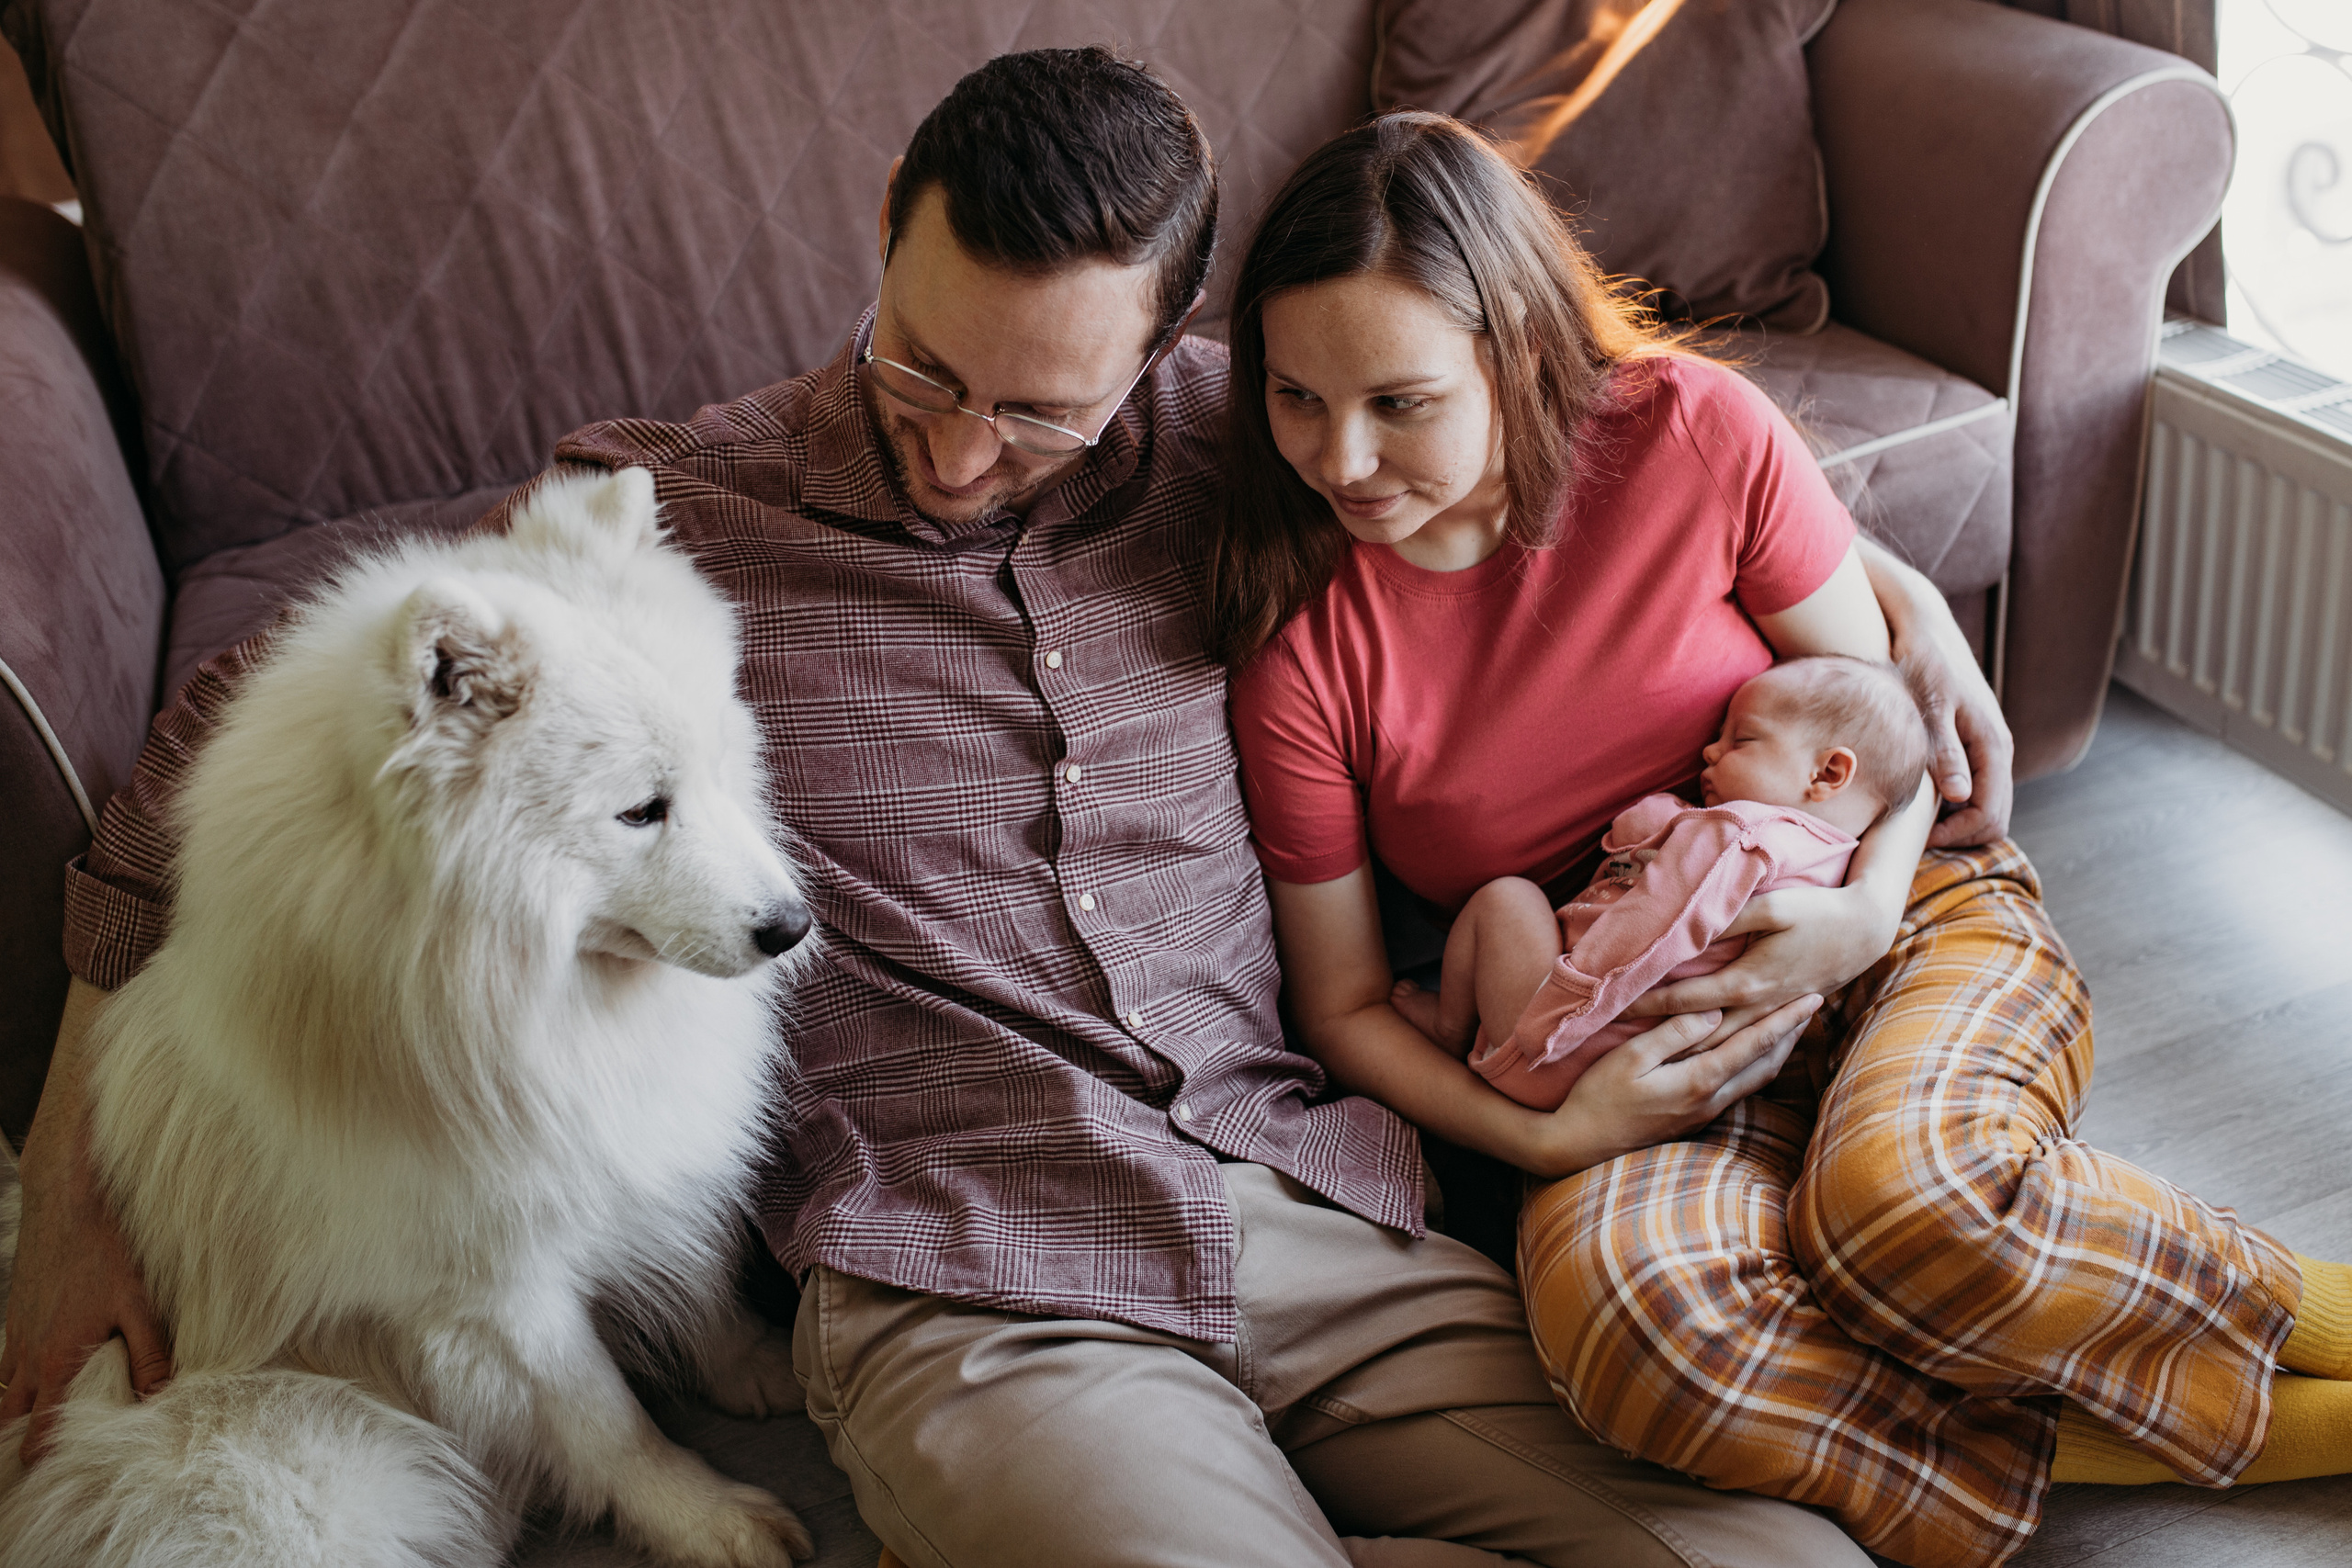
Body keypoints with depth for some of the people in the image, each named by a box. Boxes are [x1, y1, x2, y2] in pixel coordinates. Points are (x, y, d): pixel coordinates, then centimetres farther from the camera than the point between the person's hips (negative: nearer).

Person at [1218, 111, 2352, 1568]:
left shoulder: (1697, 435, -11)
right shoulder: (1300, 641, -10)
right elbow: (1344, 1000, -1)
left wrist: (1863, 913, -18)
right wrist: (1544, 1137, -18)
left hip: (1908, 924, -1)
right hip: (1644, 1073, 1)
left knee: (1904, 1185, -36)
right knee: (1604, 1282, -34)